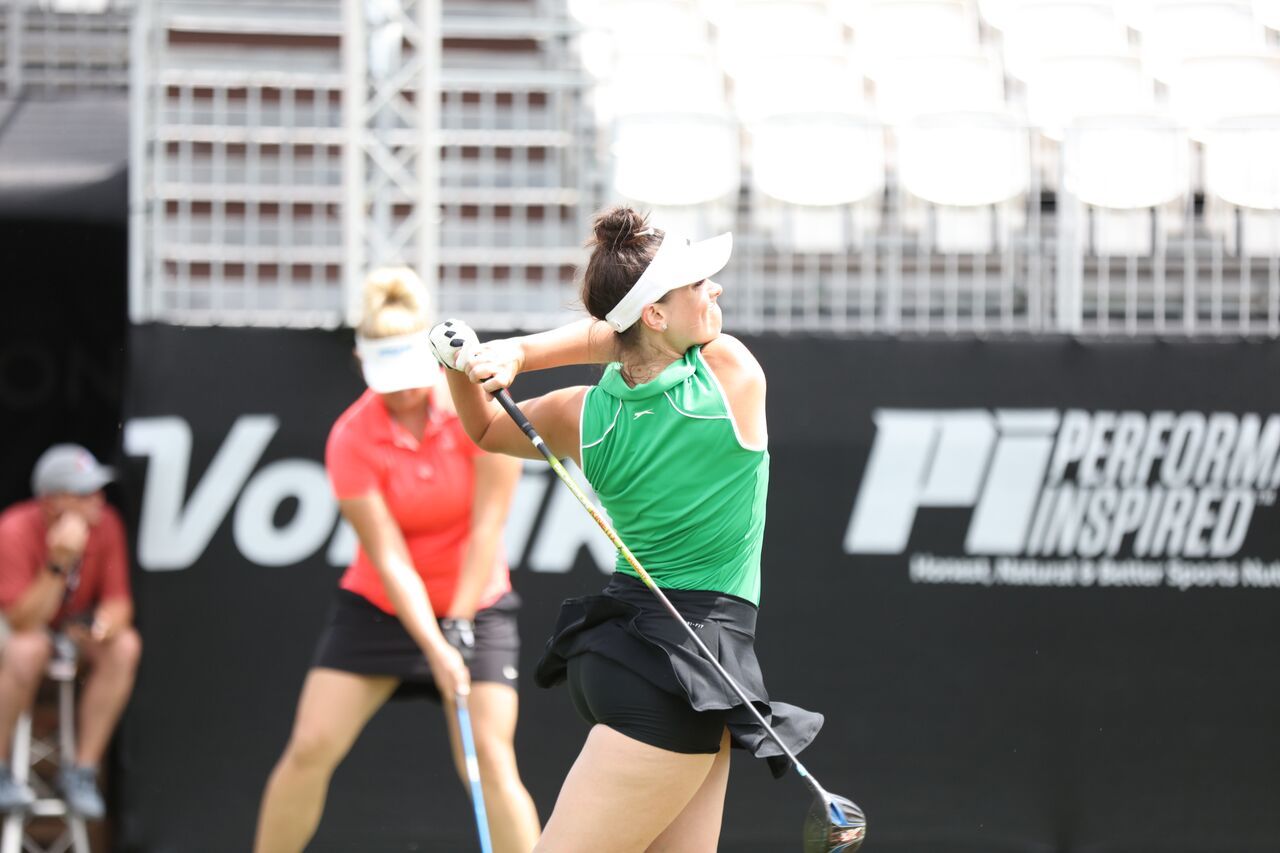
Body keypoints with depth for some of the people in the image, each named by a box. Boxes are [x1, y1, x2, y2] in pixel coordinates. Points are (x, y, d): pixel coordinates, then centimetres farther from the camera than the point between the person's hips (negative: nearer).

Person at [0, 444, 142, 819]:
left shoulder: (105, 524, -14)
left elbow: (118, 602, -8)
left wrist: (108, 622, -33)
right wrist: (59, 563, -42)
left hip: (74, 625, 5)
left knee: (125, 645, -25)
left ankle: (82, 772, -17)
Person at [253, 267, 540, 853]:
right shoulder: (351, 440, -16)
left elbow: (488, 524, -14)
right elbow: (389, 560, -19)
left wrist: (459, 624, -16)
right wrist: (434, 648, -28)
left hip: (474, 605, -1)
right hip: (377, 607, 1)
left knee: (489, 756, -15)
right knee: (310, 748, -8)